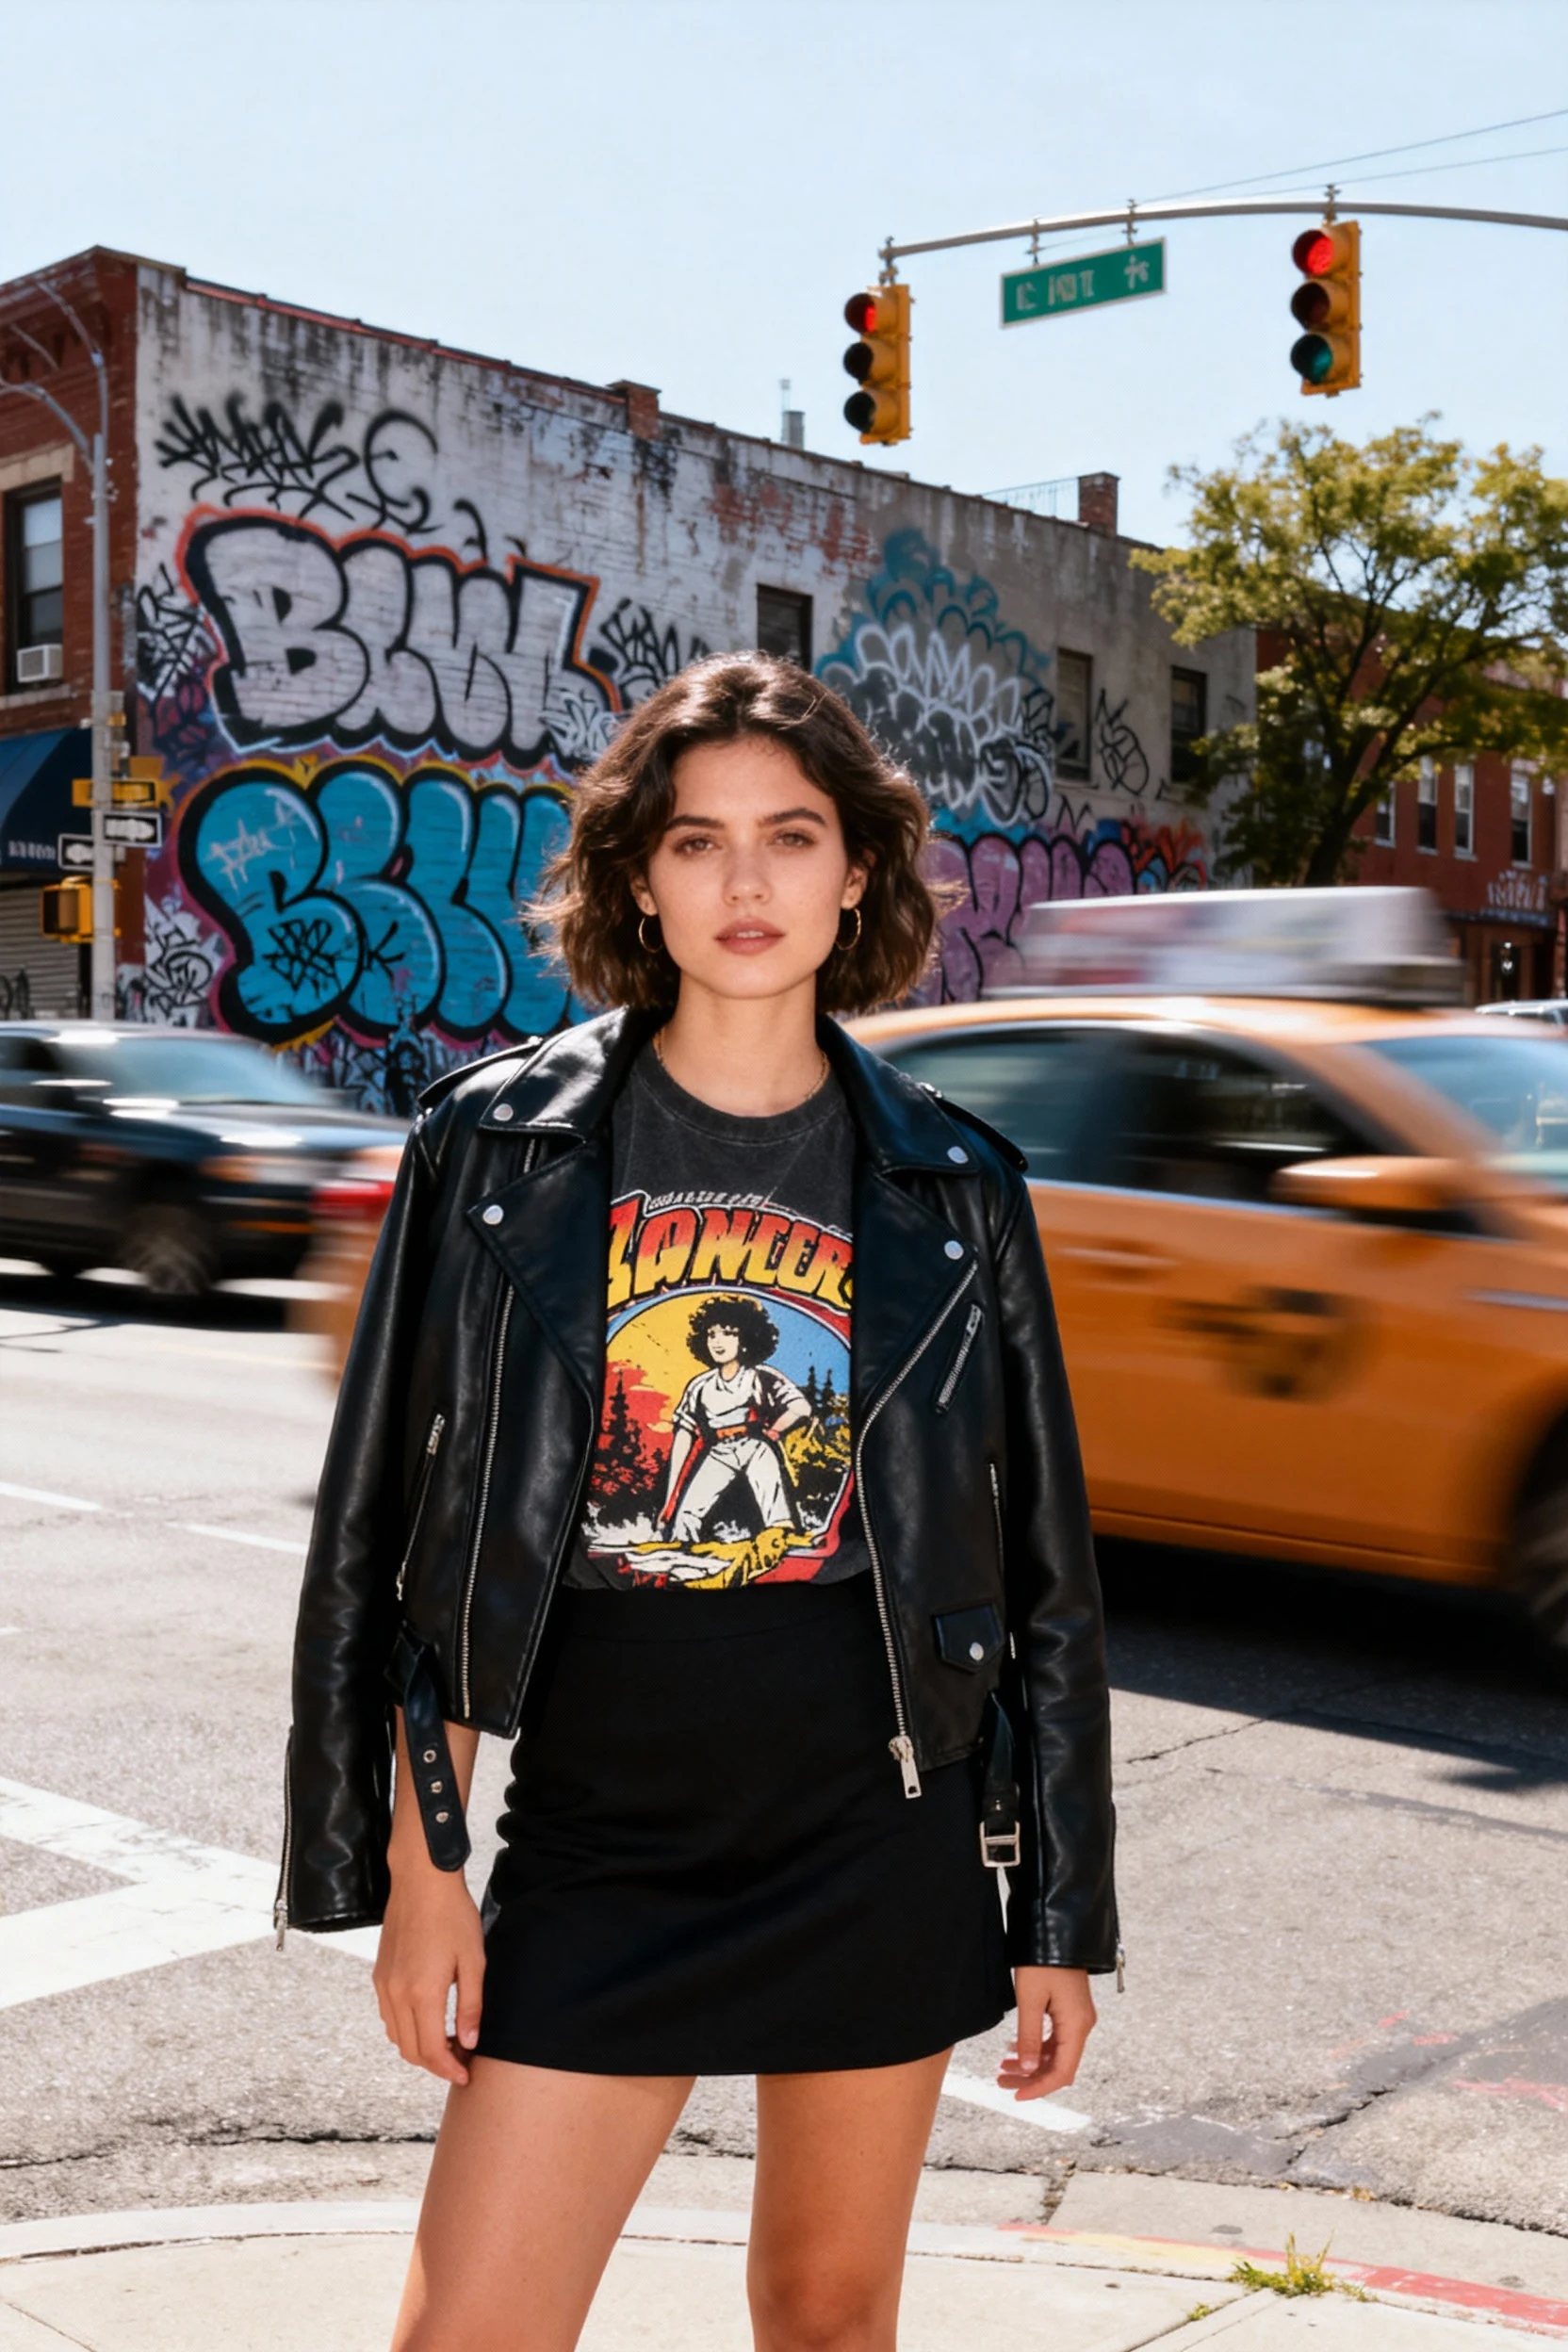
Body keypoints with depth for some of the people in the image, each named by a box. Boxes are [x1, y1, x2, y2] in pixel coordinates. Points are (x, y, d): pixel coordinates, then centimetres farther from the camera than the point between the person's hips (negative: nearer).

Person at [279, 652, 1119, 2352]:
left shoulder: (949, 1190, 0)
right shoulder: (500, 1144, -2)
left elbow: (1037, 1572, 5)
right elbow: (402, 1537, 1)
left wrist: (1058, 1912, 6)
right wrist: (417, 1865, -3)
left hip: (880, 1843, 1)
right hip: (595, 1844, -1)